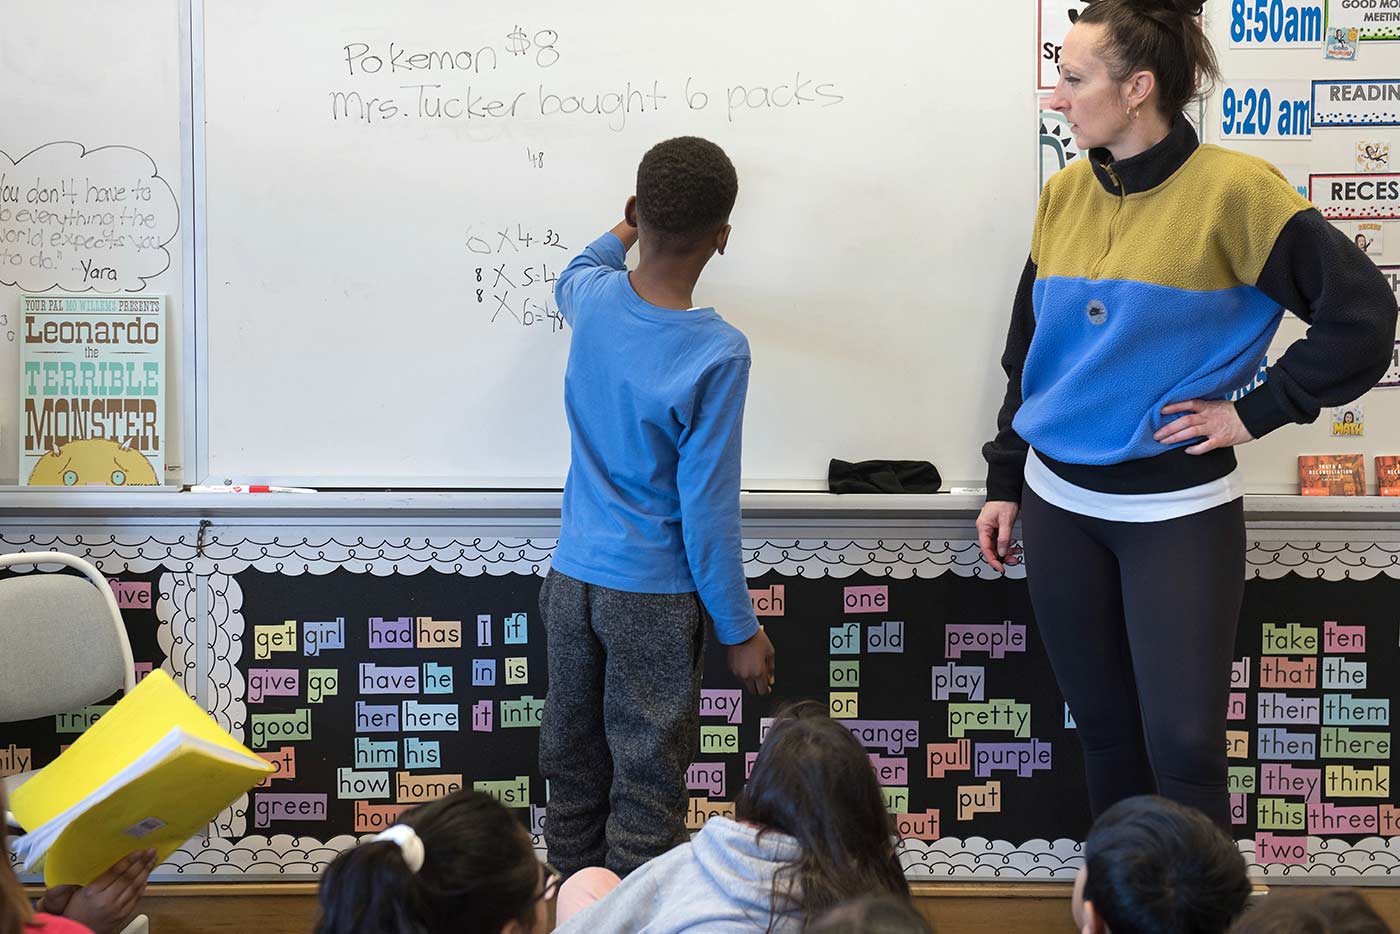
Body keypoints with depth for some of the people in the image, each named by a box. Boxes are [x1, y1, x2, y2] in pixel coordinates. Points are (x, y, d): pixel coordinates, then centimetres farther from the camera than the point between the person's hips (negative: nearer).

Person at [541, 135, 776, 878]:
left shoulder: (593, 298, -4)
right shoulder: (716, 353, -19)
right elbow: (708, 506, -16)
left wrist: (626, 231, 42)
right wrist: (739, 630, -6)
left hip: (570, 579, 6)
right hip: (653, 601, -6)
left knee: (572, 778, 14)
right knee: (647, 791, 2)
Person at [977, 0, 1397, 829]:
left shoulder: (1235, 192, -12)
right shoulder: (1065, 195, 5)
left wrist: (1254, 412, -12)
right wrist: (1005, 482, 15)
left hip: (1178, 512, -5)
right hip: (1061, 504, 5)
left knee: (1183, 745, -4)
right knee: (1104, 729, 12)